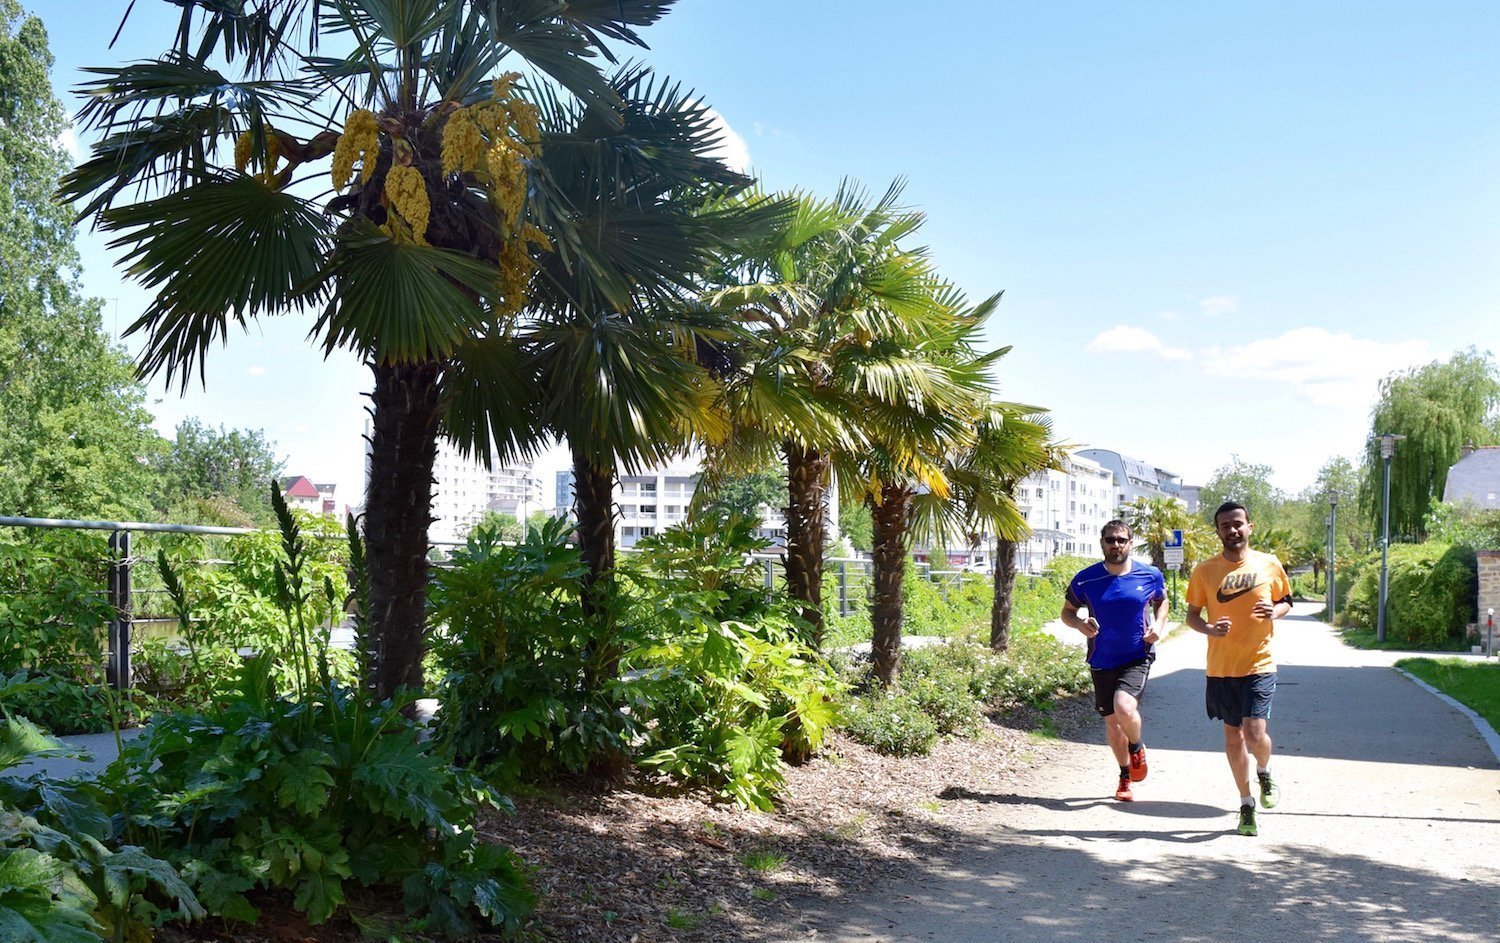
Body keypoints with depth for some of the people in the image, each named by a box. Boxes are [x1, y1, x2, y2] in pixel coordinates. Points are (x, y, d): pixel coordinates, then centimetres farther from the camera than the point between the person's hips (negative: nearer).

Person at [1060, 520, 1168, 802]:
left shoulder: (1150, 576, -4)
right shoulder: (1086, 579, -6)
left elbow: (1162, 601, 15)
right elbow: (1067, 611, 6)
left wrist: (1159, 625, -4)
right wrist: (1081, 624, -15)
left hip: (1137, 657, -2)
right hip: (1102, 661, 2)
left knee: (1124, 706, -26)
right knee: (1111, 720, 12)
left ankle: (1137, 749, 8)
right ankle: (1125, 776, 35)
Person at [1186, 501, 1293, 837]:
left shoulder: (1269, 565, 0)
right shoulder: (1204, 571, -1)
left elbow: (1285, 601, 13)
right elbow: (1192, 616, 5)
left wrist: (1275, 612, -10)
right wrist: (1209, 629, -16)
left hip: (1259, 664, -1)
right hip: (1221, 667, 1)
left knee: (1255, 732, -13)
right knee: (1233, 735, 9)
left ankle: (1264, 773, 22)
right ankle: (1246, 804, 25)